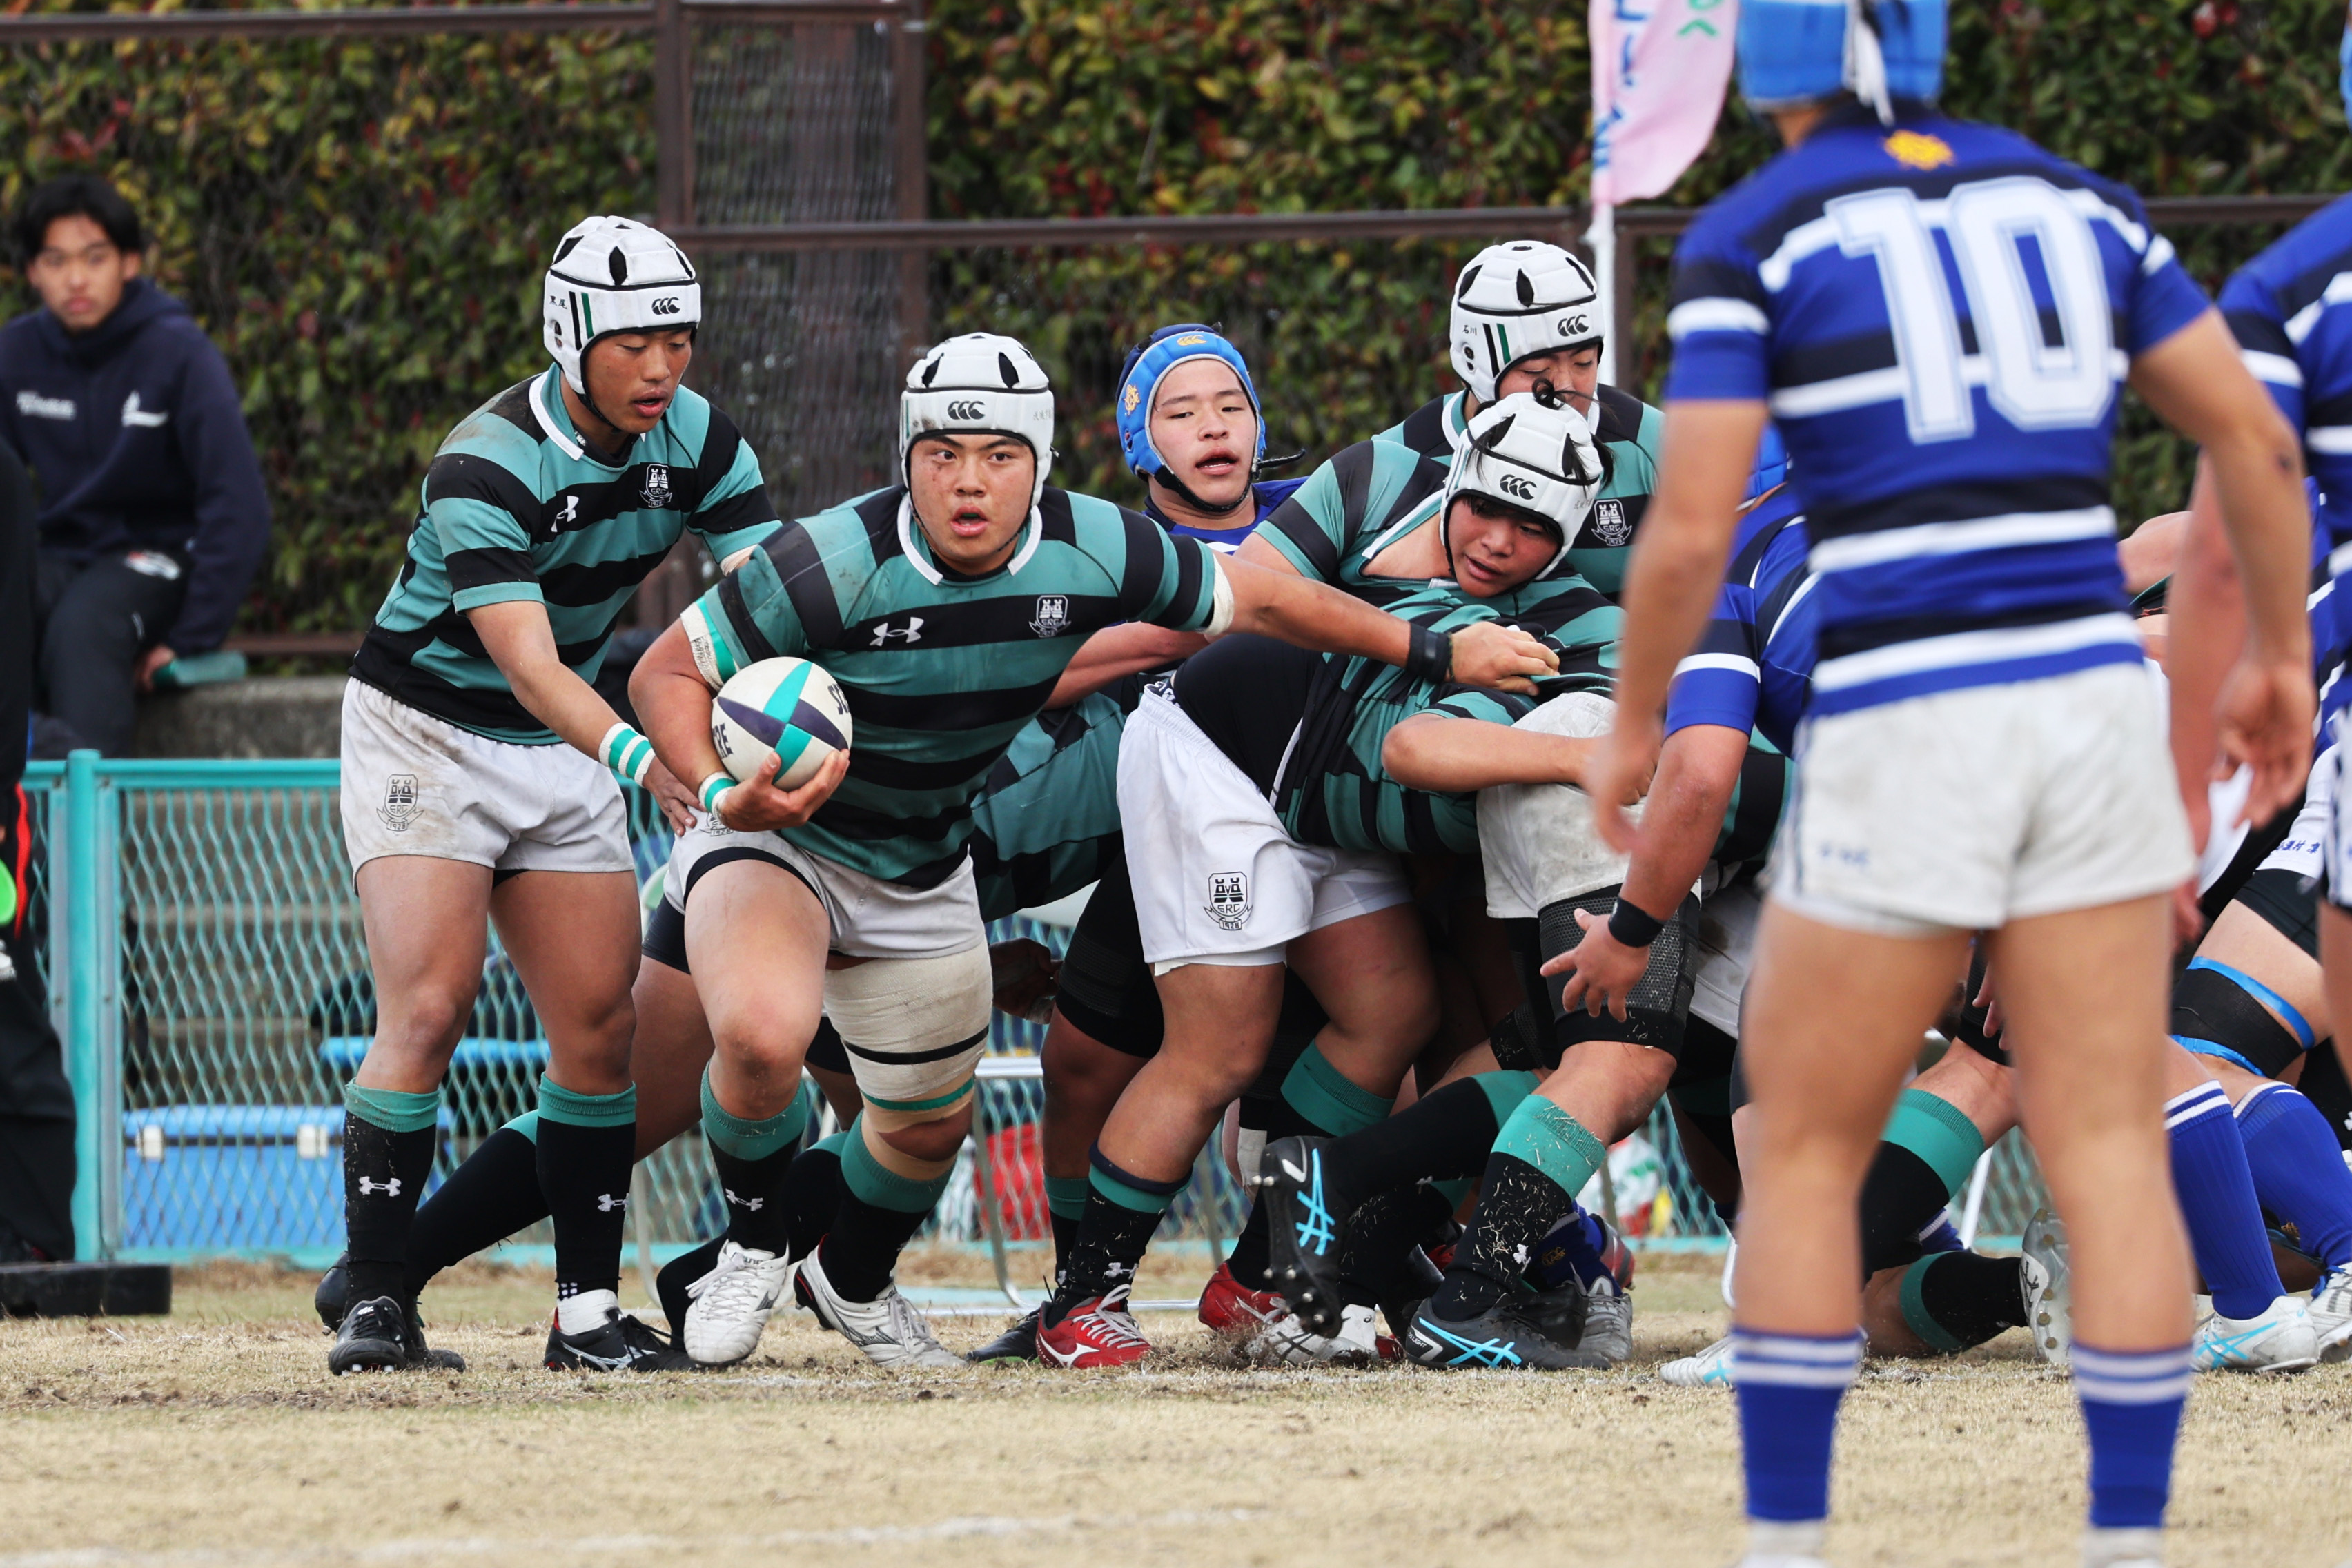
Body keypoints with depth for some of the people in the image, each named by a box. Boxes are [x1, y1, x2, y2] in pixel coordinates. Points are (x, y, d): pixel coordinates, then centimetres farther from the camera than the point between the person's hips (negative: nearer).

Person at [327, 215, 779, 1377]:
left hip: (559, 750, 6)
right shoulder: (485, 467, -27)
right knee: (428, 1010, -17)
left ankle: (589, 1309, 6)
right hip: (425, 731, -6)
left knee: (601, 1022, -1)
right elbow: (526, 663, -36)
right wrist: (638, 758, -53)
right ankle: (377, 1301, -13)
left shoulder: (697, 442, -8)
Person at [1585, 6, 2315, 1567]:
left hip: (1900, 736, -4)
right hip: (2089, 705, 4)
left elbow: (1689, 532, -8)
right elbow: (2256, 439, 11)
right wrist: (2280, 655, 24)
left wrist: (1632, 724, 8)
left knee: (1804, 1156, 10)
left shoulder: (1754, 236, -3)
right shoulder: (2072, 200, 11)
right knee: (2112, 1160, 4)